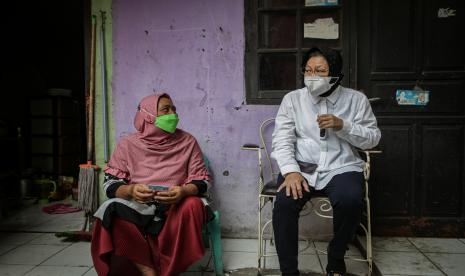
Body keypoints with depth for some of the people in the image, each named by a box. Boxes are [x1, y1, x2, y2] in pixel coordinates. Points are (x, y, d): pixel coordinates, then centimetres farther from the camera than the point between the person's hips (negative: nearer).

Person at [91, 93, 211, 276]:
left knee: (193, 205, -32)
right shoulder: (128, 144, 2)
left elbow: (201, 180, 1)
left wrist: (184, 191, -22)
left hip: (175, 207, 0)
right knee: (111, 211, -30)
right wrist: (130, 190, -24)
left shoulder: (187, 141, 3)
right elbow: (110, 184, 0)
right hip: (136, 208, 0)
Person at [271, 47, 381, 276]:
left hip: (341, 167, 0)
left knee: (350, 201, -30)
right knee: (284, 203, -29)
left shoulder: (356, 99, 7)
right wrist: (291, 171, -20)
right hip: (301, 167, 0)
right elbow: (281, 141, -2)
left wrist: (343, 125, -11)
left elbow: (373, 139, 7)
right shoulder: (292, 99, 6)